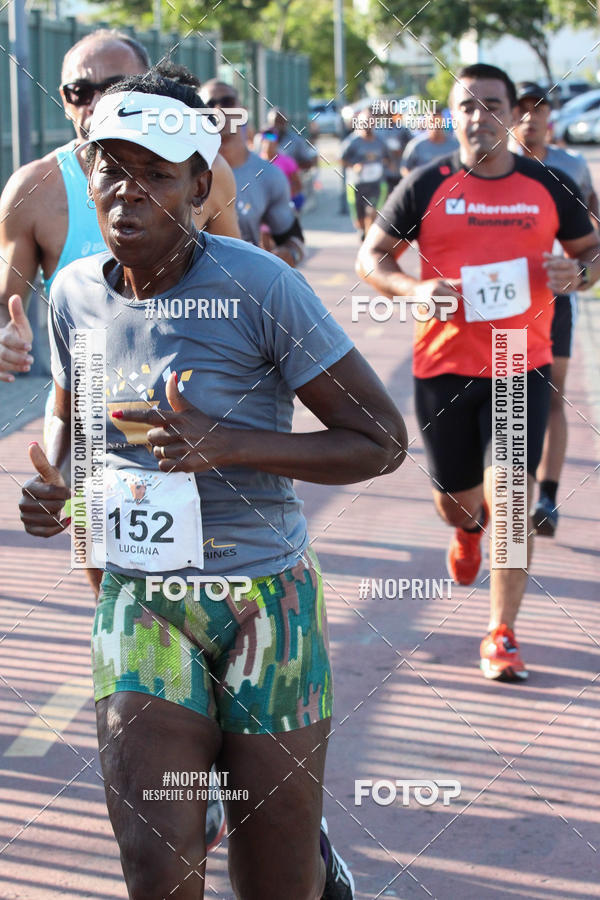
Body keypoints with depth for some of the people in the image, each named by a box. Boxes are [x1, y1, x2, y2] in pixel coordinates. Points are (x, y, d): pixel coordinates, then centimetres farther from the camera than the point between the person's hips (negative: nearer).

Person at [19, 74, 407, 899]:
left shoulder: (260, 287, -16)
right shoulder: (76, 291, 0)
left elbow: (383, 441, -13)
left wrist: (227, 444, -25)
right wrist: (53, 486, -3)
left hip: (265, 601, -3)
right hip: (139, 602, 3)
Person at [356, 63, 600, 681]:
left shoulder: (549, 187, 3)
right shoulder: (426, 186, -1)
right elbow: (370, 259, 4)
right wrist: (415, 289, -15)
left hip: (522, 367, 0)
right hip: (443, 367, 0)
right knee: (457, 499, 12)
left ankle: (501, 636, 0)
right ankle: (468, 529, 53)